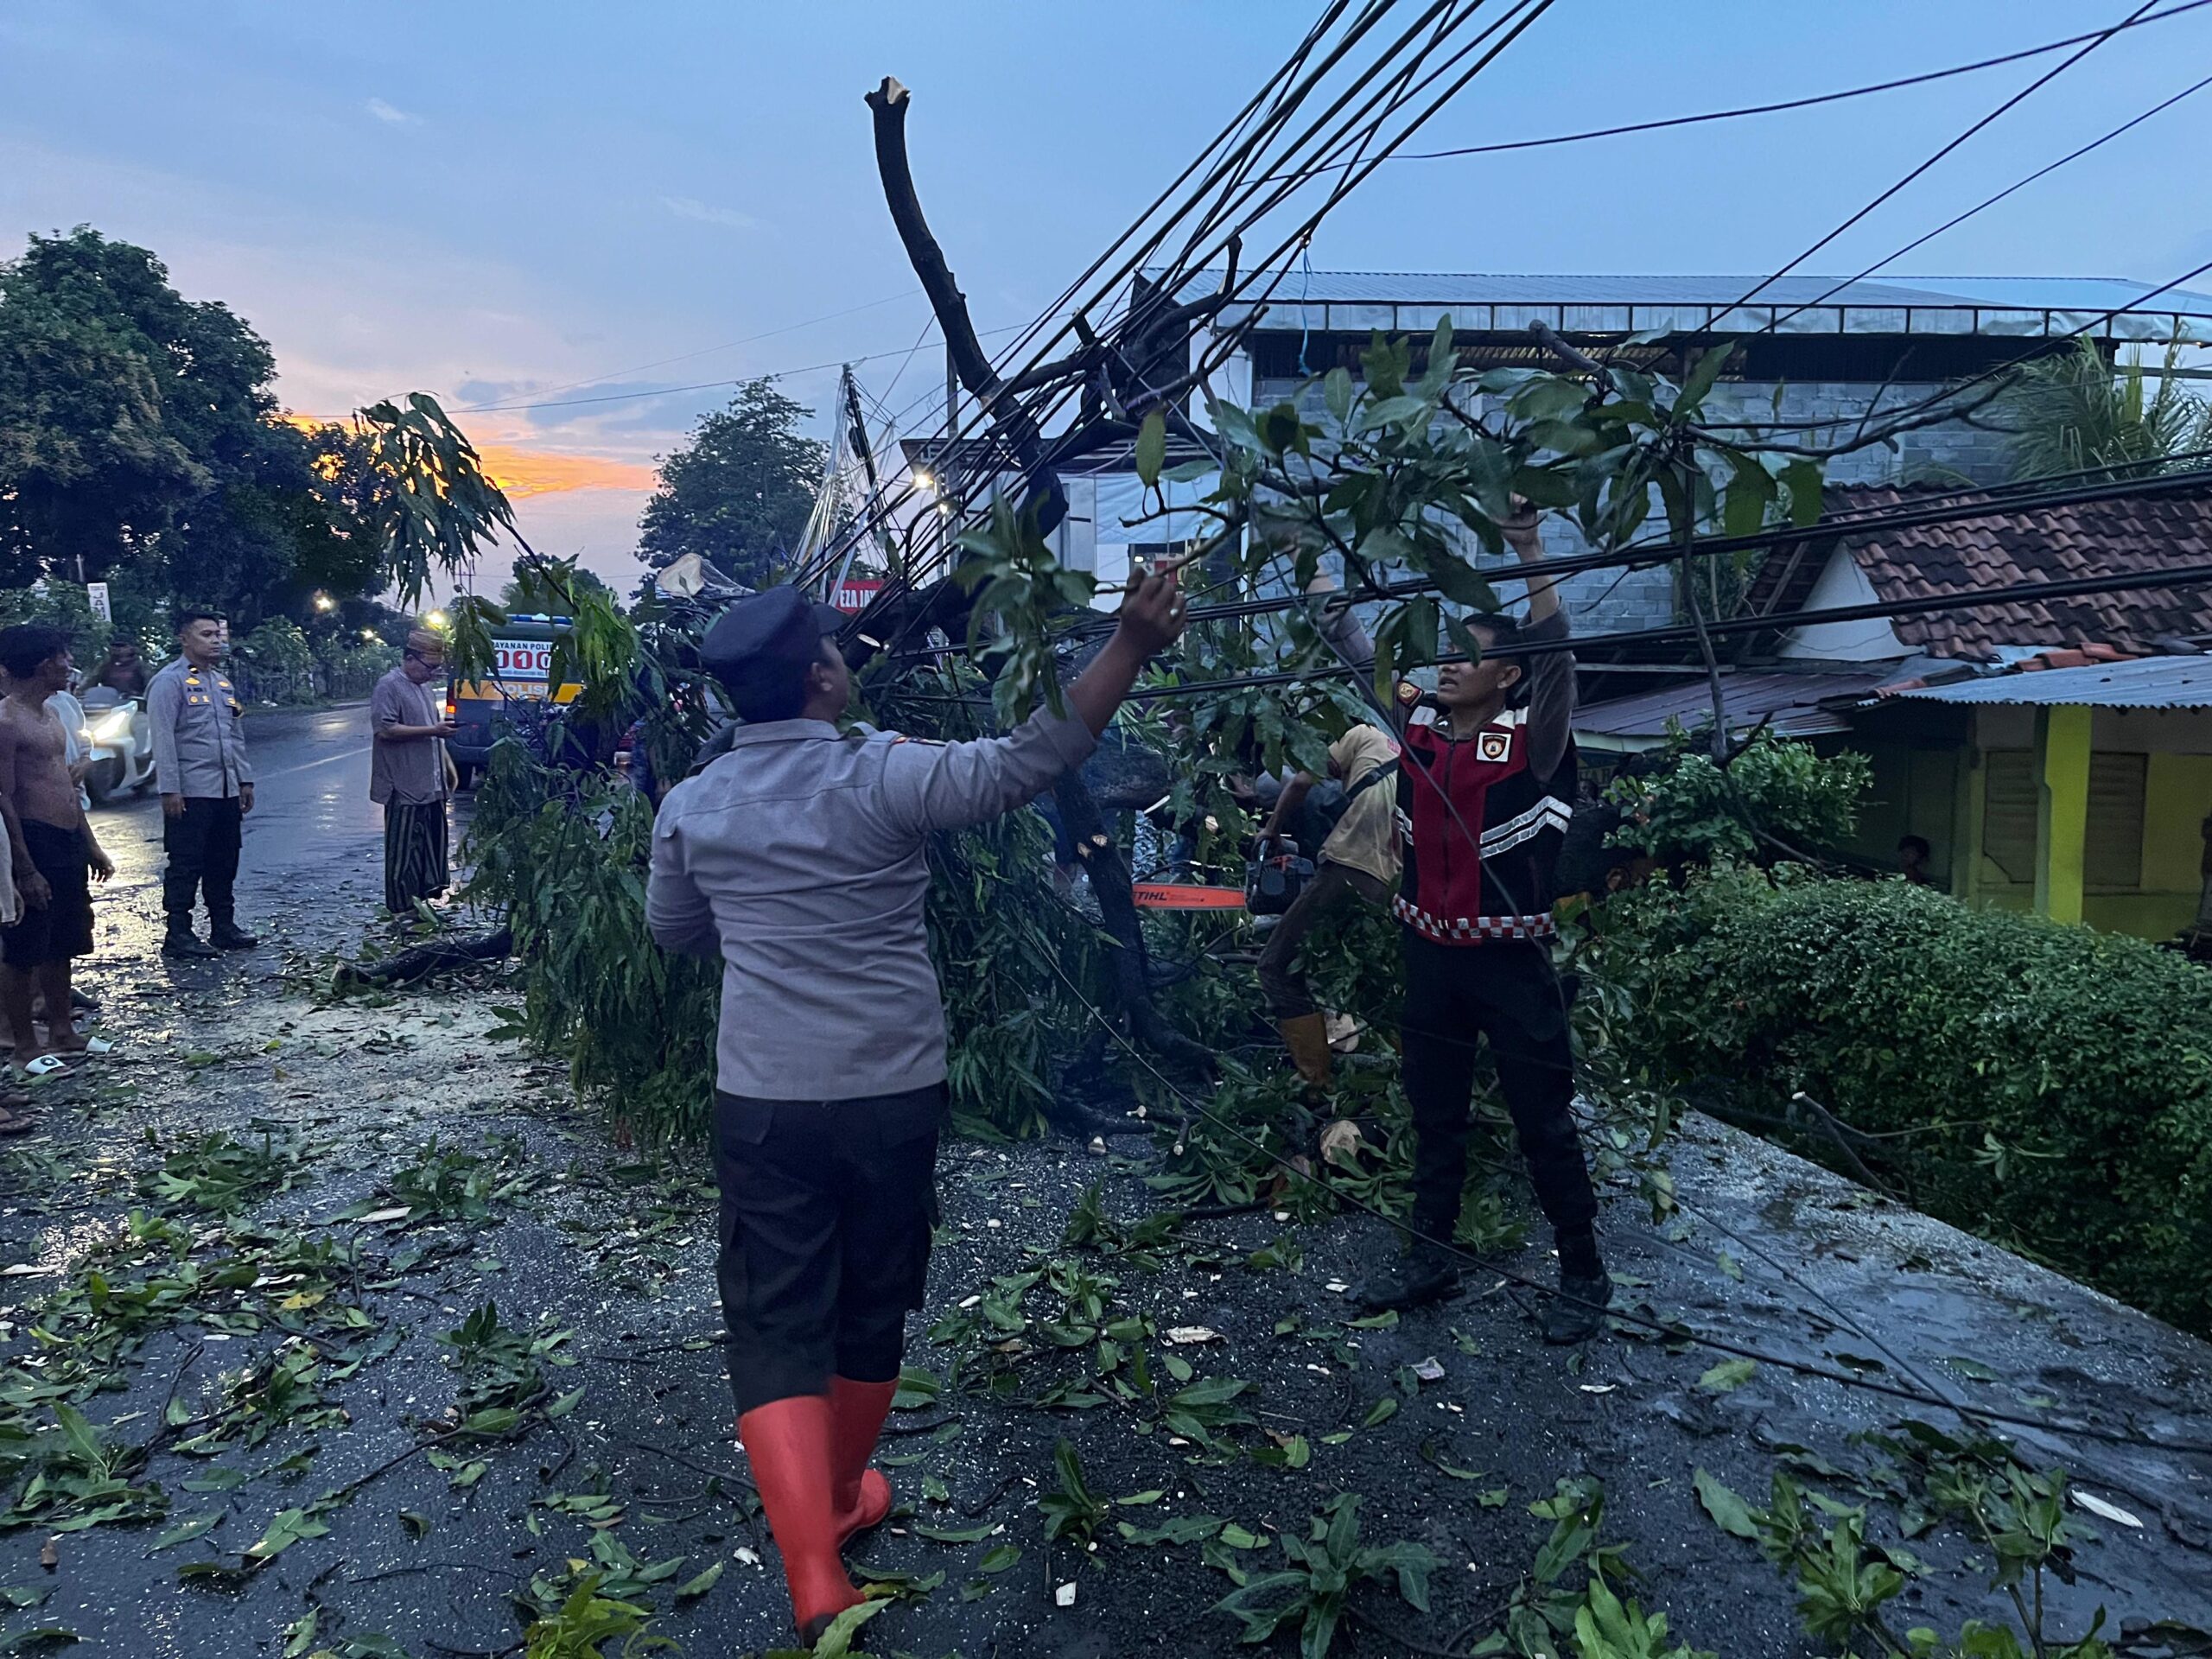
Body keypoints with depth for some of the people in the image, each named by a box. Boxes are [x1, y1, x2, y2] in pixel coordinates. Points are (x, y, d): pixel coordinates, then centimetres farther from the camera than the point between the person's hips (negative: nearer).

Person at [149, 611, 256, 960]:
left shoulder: (223, 682, 17)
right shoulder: (169, 682, -8)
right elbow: (163, 739, -13)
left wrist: (244, 779, 16)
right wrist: (169, 790, -17)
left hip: (227, 791, 8)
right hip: (190, 794, -8)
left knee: (224, 863, 12)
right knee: (185, 865, -3)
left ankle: (223, 927, 20)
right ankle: (178, 934, 2)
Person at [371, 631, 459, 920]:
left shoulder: (424, 688, 18)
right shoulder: (389, 687, -10)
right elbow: (386, 729, -21)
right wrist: (432, 730, -21)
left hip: (431, 786, 9)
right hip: (405, 788, -9)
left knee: (432, 844, 12)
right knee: (404, 850, -3)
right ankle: (402, 909, 3)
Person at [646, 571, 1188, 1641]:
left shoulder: (690, 807, 0)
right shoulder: (884, 777, -14)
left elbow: (676, 931, 15)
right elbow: (1027, 759, -21)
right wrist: (1133, 642, -22)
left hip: (764, 1099, 2)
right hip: (893, 1091, -1)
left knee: (775, 1325, 6)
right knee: (872, 1310, 19)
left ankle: (815, 1569, -8)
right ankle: (840, 1499, 39)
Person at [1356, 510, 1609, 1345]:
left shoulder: (1533, 745, -10)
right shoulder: (1416, 735, 3)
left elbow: (1557, 660, -24)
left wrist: (1529, 555, -32)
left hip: (1510, 962, -5)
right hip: (1430, 956, 5)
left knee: (1544, 1121, 4)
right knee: (1434, 1112, 16)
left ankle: (1584, 1274, 18)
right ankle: (1430, 1253, 30)